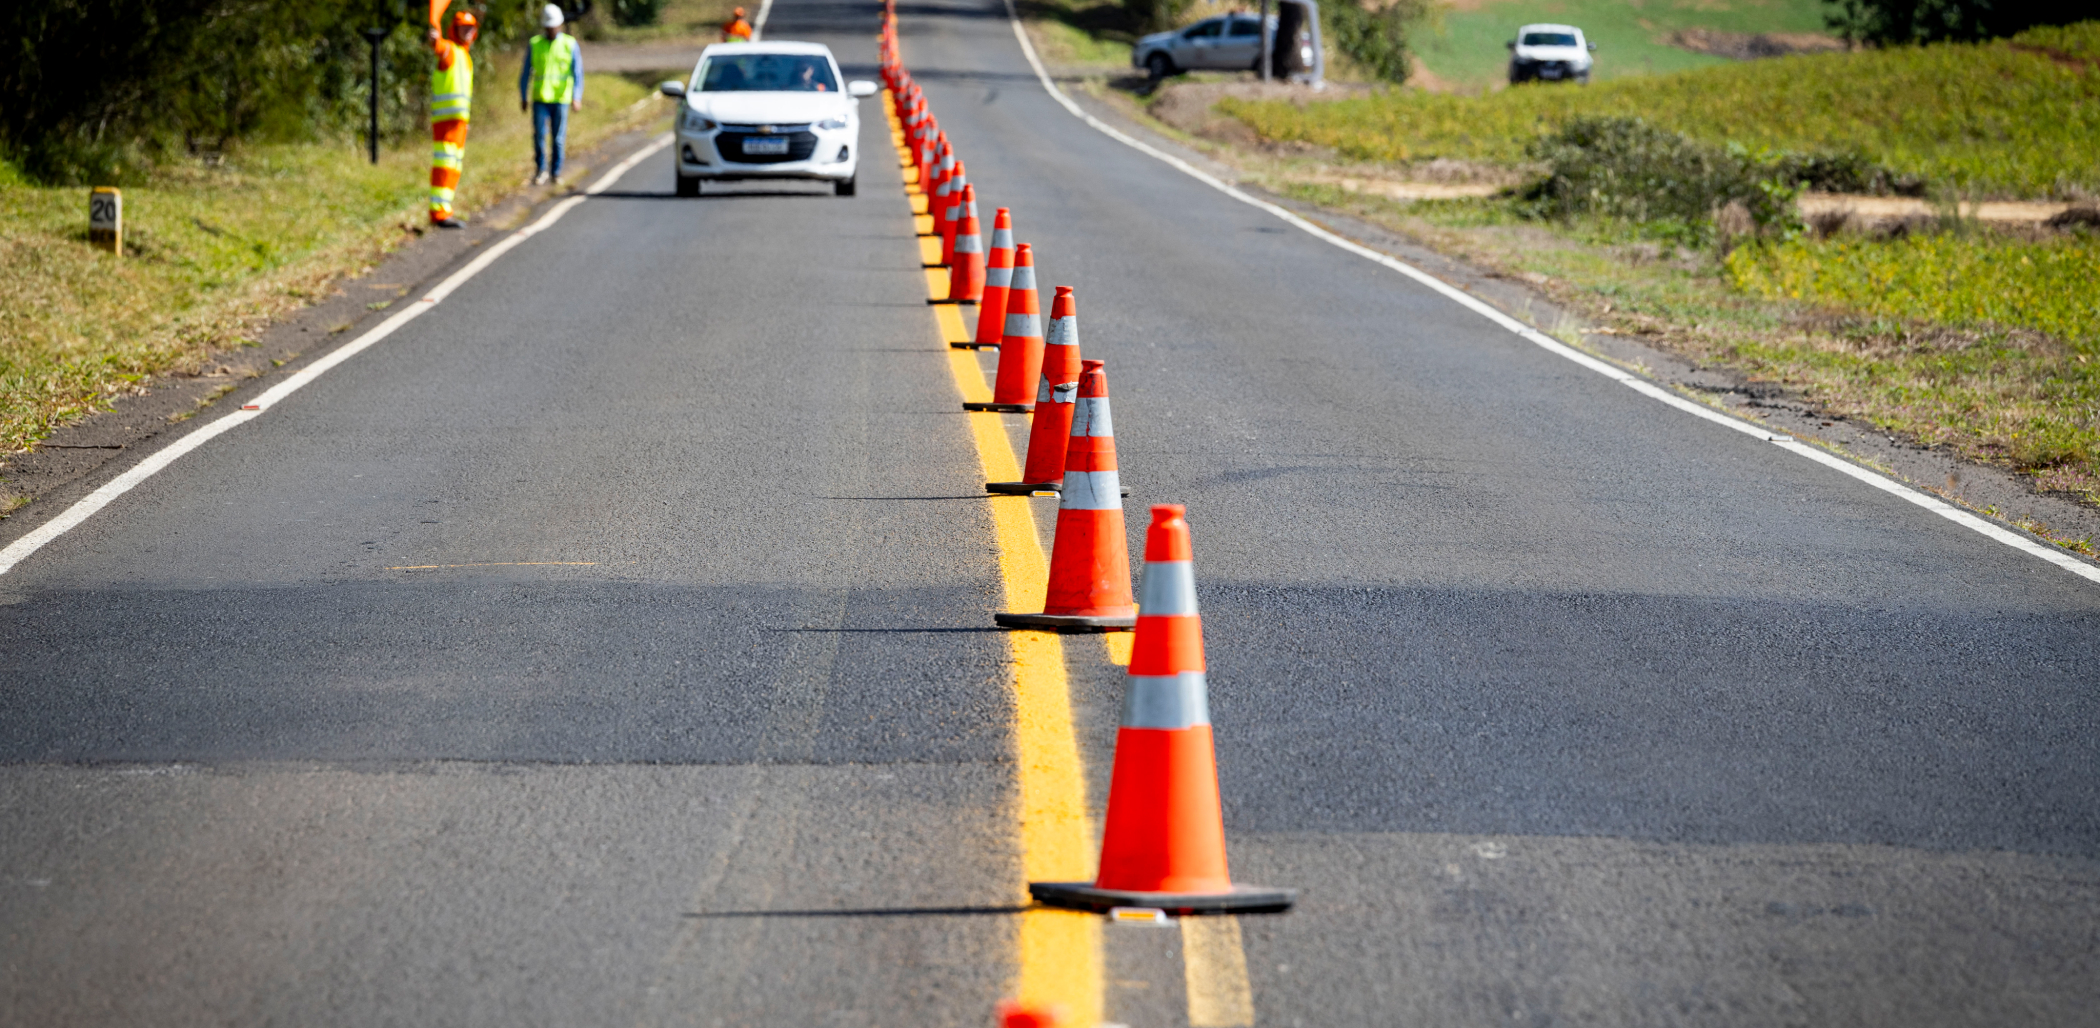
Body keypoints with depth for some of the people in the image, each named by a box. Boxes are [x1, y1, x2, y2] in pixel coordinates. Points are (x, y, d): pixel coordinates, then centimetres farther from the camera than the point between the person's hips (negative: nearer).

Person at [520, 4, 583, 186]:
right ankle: (541, 170, 8)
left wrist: (577, 97, -17)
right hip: (540, 99, 1)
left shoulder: (571, 45, -1)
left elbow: (577, 73, -6)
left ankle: (556, 172, 15)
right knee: (539, 136, -7)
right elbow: (525, 73, 8)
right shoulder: (534, 45, 3)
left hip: (561, 100, -1)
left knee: (559, 138, 3)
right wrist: (523, 98, 5)